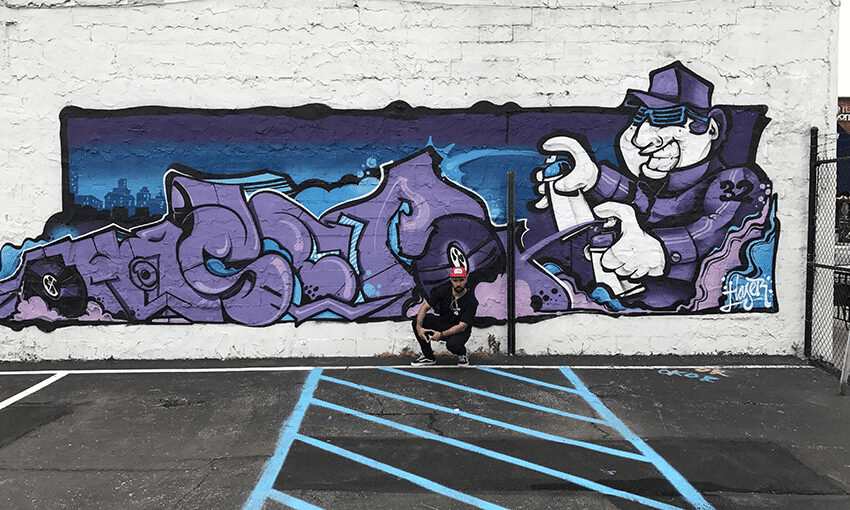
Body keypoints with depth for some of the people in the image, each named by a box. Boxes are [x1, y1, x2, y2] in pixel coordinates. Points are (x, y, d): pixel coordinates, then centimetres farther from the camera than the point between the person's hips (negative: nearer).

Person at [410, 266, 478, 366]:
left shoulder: (471, 301, -20)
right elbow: (425, 307, -11)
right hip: (441, 322, 5)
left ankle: (462, 354, 2)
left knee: (452, 344, -39)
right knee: (417, 320, -19)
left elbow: (462, 326, -23)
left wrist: (441, 334, -29)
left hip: (459, 331, -4)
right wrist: (419, 327, -25)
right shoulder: (443, 291, -10)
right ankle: (428, 356, -4)